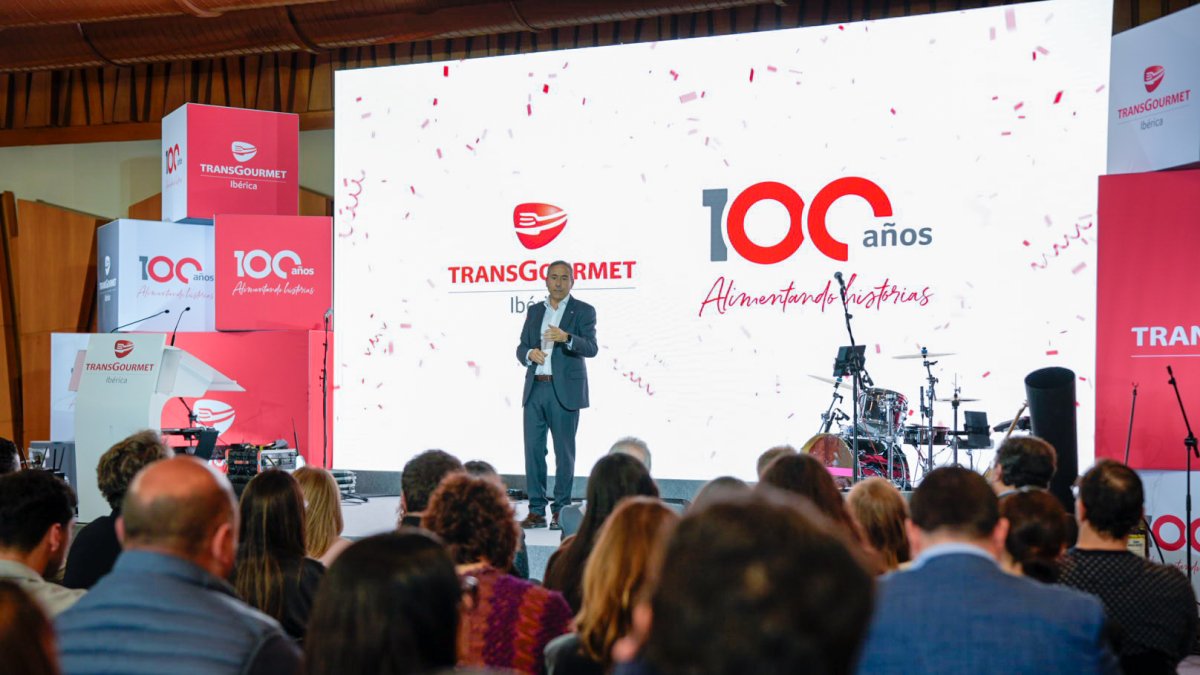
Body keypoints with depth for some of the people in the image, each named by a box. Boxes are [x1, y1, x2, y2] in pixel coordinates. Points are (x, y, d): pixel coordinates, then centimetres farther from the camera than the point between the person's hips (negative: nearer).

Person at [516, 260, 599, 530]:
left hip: (564, 391, -4)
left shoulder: (583, 311, 1)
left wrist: (566, 338, -29)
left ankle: (561, 510, 8)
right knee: (533, 449, 3)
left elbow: (591, 348, -11)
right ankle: (536, 511, 9)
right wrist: (529, 353, -7)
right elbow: (521, 347, 16)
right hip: (535, 389, 4)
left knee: (564, 452, 0)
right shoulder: (534, 311, 16)